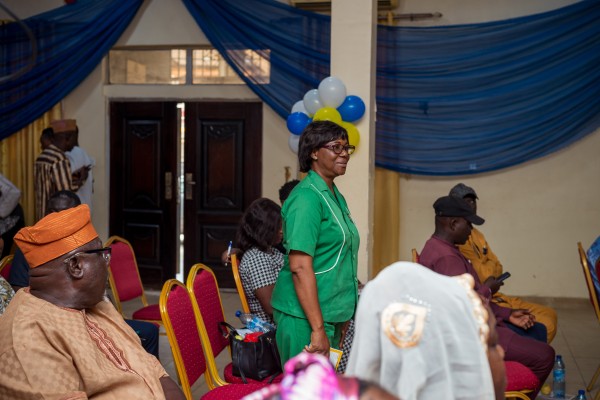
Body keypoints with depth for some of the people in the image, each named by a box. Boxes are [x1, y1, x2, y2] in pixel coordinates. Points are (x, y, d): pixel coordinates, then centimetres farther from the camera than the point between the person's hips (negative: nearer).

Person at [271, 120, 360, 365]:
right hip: (305, 317, -9)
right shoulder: (307, 197, -15)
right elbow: (300, 267, -22)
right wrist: (318, 329, -25)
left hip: (330, 315, 9)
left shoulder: (335, 196, 14)